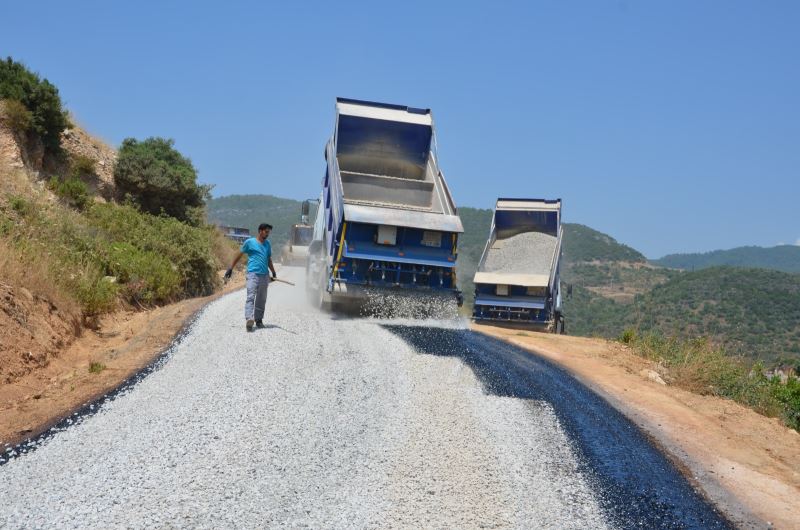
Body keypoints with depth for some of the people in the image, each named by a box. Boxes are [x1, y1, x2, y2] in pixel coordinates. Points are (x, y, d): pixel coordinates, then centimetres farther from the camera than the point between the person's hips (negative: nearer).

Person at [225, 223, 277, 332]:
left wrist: (274, 273, 28)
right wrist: (230, 268, 6)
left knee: (261, 299, 9)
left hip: (264, 275, 6)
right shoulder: (249, 242, 1)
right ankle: (249, 319, -25)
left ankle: (259, 320, 18)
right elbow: (239, 255, 6)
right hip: (253, 274, -6)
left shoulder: (267, 244, 17)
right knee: (251, 297, -15)